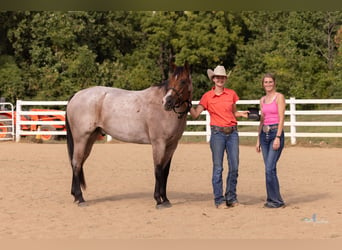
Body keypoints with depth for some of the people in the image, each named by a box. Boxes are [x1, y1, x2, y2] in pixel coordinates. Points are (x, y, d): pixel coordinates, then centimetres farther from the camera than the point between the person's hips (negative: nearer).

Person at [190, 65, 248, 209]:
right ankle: (219, 200, 6)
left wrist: (242, 114, 0)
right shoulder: (207, 96, 1)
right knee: (218, 168, -1)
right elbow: (195, 114, 0)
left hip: (232, 133, 3)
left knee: (234, 167, 2)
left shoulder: (232, 94, 8)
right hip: (217, 133, -3)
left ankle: (231, 197, 15)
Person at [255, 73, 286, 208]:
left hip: (276, 133, -6)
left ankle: (276, 200, -6)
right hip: (264, 134, 6)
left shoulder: (279, 97, -4)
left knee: (270, 168, -13)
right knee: (268, 169, 7)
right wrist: (258, 139, 15)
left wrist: (278, 137, -17)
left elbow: (281, 118, -10)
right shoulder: (262, 100, 15)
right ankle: (271, 198, 13)